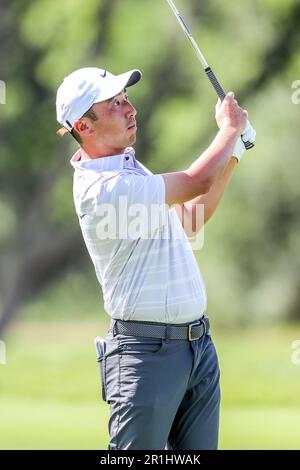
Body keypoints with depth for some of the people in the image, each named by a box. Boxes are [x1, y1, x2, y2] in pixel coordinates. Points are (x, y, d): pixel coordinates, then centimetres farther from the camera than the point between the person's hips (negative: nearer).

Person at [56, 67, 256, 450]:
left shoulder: (129, 170, 14)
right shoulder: (101, 187, -19)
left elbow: (189, 219, 25)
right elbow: (197, 182, -18)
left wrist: (230, 157, 15)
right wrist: (230, 128, 0)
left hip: (197, 342, 9)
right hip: (148, 350, -9)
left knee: (199, 449, 9)